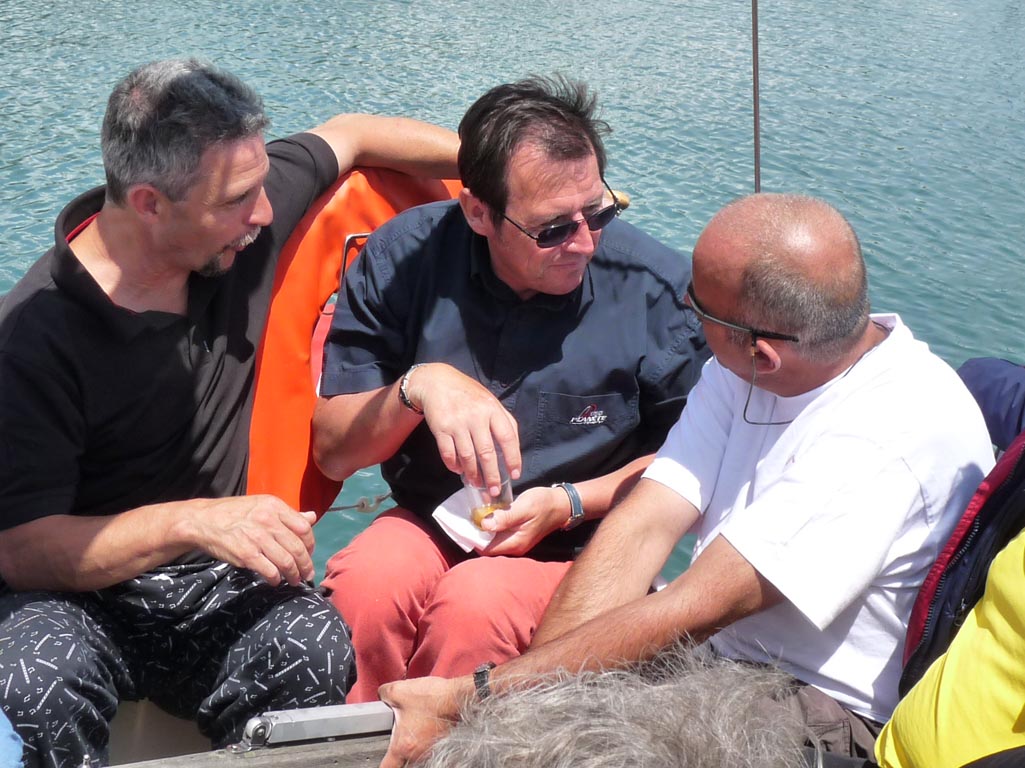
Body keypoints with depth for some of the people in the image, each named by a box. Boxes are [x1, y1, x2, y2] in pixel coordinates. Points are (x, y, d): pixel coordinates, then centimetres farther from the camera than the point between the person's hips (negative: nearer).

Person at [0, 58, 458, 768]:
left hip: (219, 585, 4)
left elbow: (351, 135, 15)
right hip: (80, 592, -3)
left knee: (318, 649, -30)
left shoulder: (245, 223, -3)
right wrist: (191, 521, -29)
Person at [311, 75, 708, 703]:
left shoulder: (657, 288, -11)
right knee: (363, 584, -30)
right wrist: (418, 385, -23)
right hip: (432, 524, 2)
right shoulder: (402, 261, -7)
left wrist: (570, 503, -13)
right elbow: (333, 453, -3)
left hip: (585, 546, -1)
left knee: (474, 604, -32)